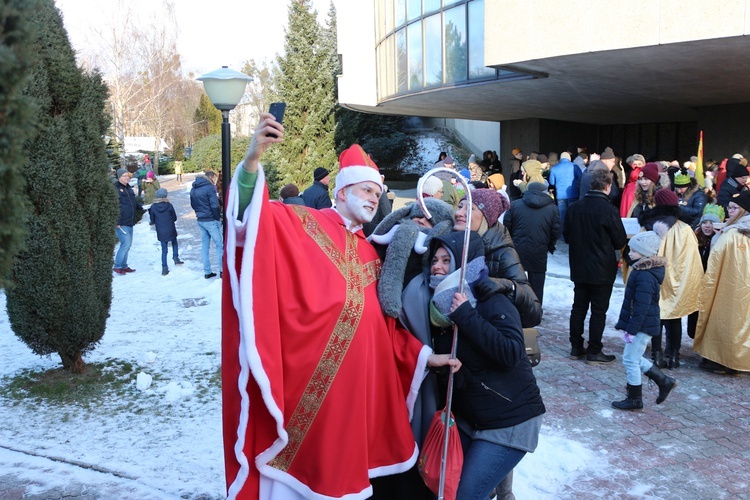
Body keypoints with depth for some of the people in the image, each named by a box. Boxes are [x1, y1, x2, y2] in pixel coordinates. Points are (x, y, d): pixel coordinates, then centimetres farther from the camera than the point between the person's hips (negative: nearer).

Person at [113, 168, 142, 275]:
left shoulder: (129, 188, 15)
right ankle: (117, 266, 1)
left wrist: (141, 207, 7)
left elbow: (134, 202, 26)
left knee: (127, 245, 13)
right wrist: (116, 222, -21)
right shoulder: (115, 189, -12)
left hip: (129, 222, 9)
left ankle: (123, 265, 24)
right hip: (121, 223, -9)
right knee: (126, 243, -11)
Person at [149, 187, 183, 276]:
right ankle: (175, 257, 12)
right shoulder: (169, 206, -10)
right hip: (171, 231, -1)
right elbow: (175, 218, 0)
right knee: (174, 243, 26)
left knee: (164, 250, 9)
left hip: (161, 233, 1)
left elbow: (152, 221, 1)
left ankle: (164, 268, 6)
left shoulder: (153, 207, -6)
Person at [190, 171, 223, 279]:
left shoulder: (194, 189, 11)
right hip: (211, 220, -7)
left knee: (205, 245, 12)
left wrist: (200, 212, 14)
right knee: (220, 245, 2)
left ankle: (207, 272, 15)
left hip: (200, 220, 7)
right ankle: (222, 270, 2)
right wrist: (218, 218, -6)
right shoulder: (209, 187, -15)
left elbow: (193, 204, 16)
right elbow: (215, 206, -18)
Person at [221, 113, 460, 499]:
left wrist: (425, 355, 13)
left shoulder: (369, 254, 14)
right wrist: (253, 158, -37)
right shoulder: (302, 225, -2)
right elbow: (252, 217, -22)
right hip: (303, 379, -6)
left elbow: (385, 326, 19)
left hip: (353, 385, 6)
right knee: (297, 467, 2)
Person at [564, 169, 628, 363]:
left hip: (579, 267, 5)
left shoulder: (575, 207, -3)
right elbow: (620, 241, -8)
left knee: (579, 307, 14)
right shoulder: (608, 209, -18)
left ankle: (576, 347, 21)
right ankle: (594, 352, 11)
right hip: (602, 269, -5)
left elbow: (566, 236, 7)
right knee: (599, 310, 5)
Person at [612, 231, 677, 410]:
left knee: (630, 360, 0)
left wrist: (632, 329, -21)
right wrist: (629, 326, 24)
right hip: (643, 325, 10)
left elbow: (642, 307, -24)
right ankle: (664, 381, 28)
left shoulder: (645, 276, -22)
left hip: (642, 326, -10)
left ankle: (634, 399, 12)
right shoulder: (642, 270, 10)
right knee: (635, 358, 19)